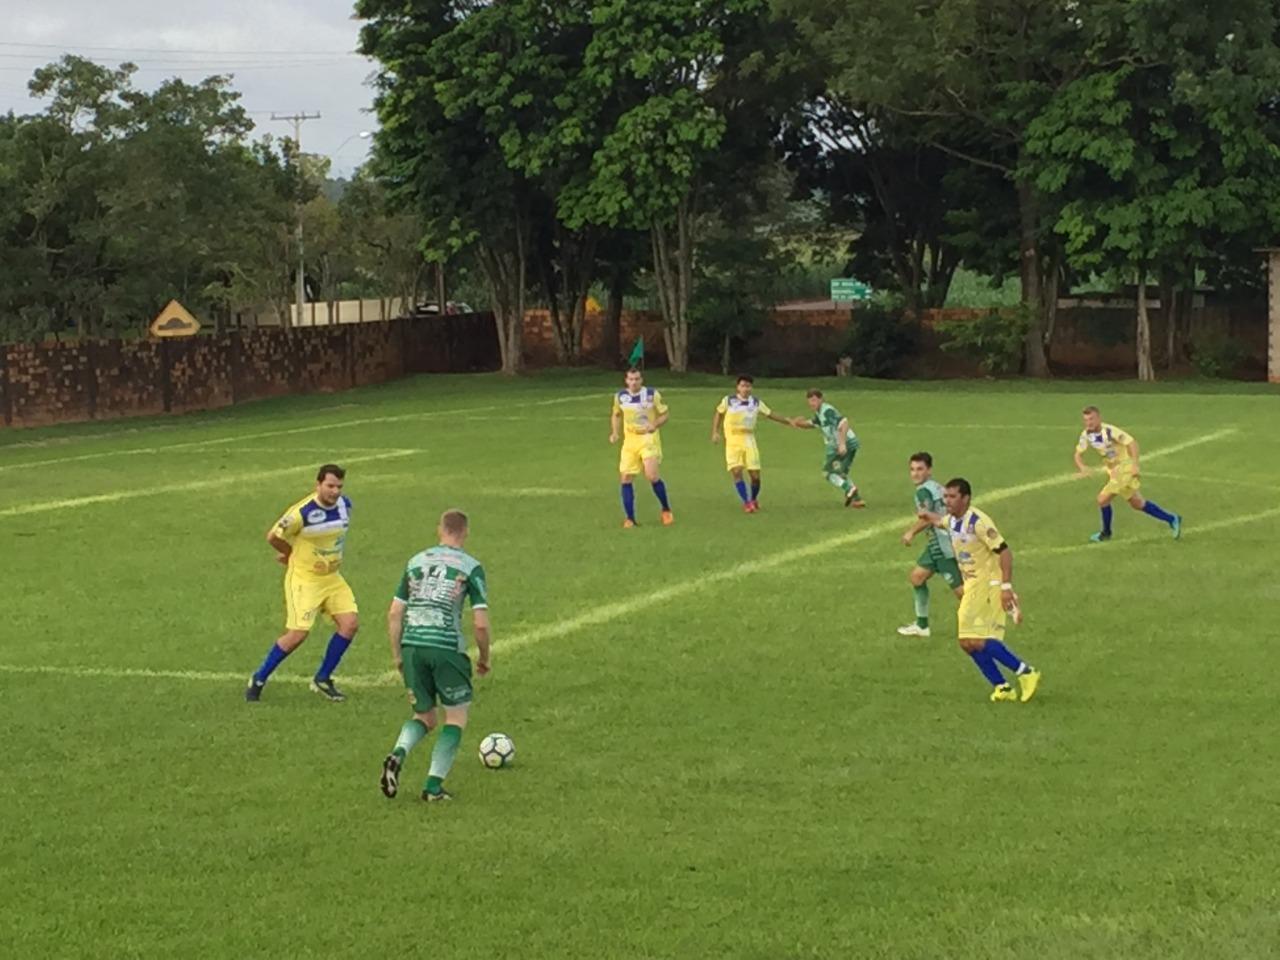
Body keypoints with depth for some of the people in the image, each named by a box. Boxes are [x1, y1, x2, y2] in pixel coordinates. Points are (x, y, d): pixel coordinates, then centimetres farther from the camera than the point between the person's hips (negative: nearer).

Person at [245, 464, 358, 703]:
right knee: (298, 633, -11)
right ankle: (258, 679, 8)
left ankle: (322, 679, 9)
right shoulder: (301, 512, -23)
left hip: (332, 577, 7)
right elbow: (273, 536, -10)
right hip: (304, 578, -6)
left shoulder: (345, 505, -1)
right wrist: (292, 554, 6)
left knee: (350, 623, -7)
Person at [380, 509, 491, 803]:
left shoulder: (415, 562, 14)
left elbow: (394, 614, 12)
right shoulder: (470, 567, 1)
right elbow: (481, 623, -5)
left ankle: (398, 754, -12)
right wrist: (484, 658, 10)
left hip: (412, 646, 4)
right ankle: (434, 784, 2)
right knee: (457, 717, 12)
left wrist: (397, 655, 20)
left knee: (424, 717, 18)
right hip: (446, 647, -4)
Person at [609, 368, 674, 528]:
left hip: (648, 438, -4)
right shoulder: (620, 396, 2)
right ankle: (630, 518, 6)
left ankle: (666, 510, 4)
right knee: (625, 478, -3)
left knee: (652, 475, -18)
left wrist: (655, 425, -20)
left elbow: (664, 415, 0)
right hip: (630, 441, 4)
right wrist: (615, 432, 3)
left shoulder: (653, 394, -7)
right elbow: (616, 415, 19)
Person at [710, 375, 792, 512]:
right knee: (737, 472, -16)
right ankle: (746, 502, -10)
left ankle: (754, 499, 27)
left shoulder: (756, 403, 3)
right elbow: (718, 414, 11)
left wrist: (789, 422, 8)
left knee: (755, 475, 0)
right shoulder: (729, 401, -1)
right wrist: (715, 432, 2)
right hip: (733, 442, -2)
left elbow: (770, 414, 11)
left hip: (749, 441, 2)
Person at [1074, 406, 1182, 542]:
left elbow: (1132, 443, -24)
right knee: (1137, 504, 16)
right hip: (1114, 470, 8)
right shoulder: (1086, 435, -2)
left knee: (1103, 499, -11)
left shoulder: (1109, 431, -23)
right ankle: (1172, 519, 26)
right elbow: (1078, 454, 7)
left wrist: (1134, 465, -33)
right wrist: (1082, 467, -14)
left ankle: (1106, 533, 13)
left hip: (1125, 468, -8)